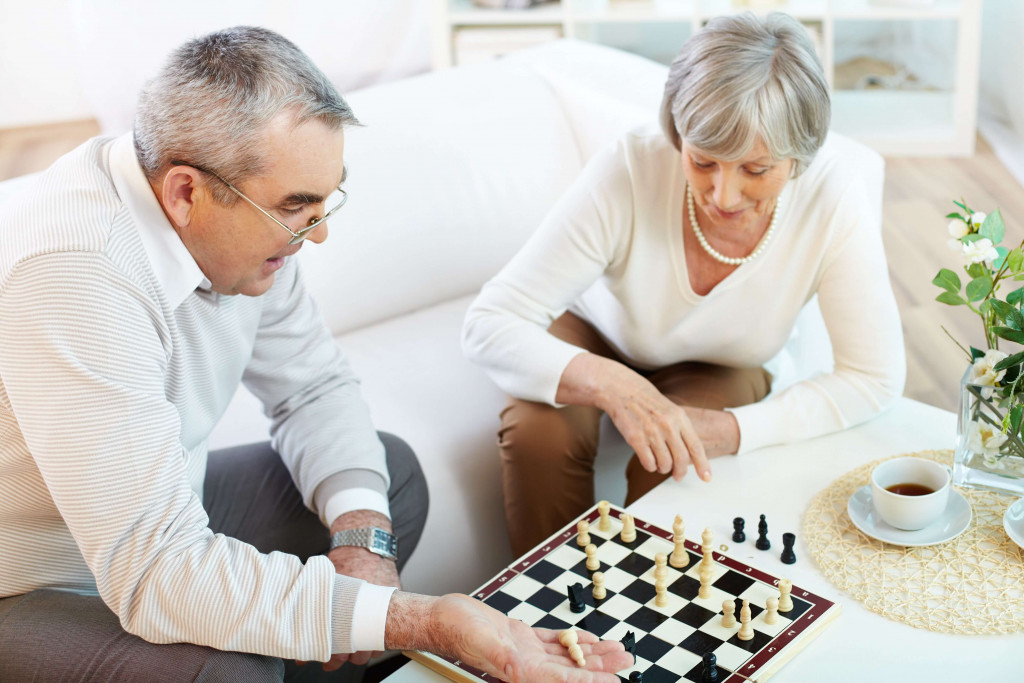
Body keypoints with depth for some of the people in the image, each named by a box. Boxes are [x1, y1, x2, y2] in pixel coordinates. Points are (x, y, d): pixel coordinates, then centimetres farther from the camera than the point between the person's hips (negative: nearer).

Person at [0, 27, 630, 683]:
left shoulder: (245, 220, -9)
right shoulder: (71, 278, -35)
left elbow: (314, 386, 3)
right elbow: (156, 573, -38)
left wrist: (363, 534, -15)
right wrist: (428, 621, -40)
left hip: (159, 515, 8)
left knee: (392, 472, 5)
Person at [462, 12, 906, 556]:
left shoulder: (833, 195, -31)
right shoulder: (626, 174, -35)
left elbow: (874, 378, -23)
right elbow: (488, 326, -34)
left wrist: (727, 430, -33)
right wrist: (610, 385, -50)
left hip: (718, 370, 1)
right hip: (596, 339, 0)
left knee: (669, 468, -28)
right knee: (537, 433, -29)